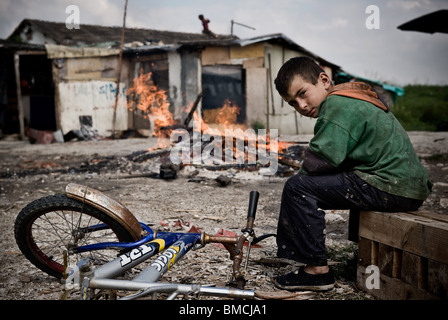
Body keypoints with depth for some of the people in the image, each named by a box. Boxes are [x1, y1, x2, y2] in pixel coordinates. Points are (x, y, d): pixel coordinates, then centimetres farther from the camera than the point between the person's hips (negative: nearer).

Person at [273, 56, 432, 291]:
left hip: (389, 188, -11)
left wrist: (302, 171, 0)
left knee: (298, 187, -13)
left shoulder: (336, 104, -12)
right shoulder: (351, 99, 20)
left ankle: (317, 270, -9)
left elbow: (321, 160, -20)